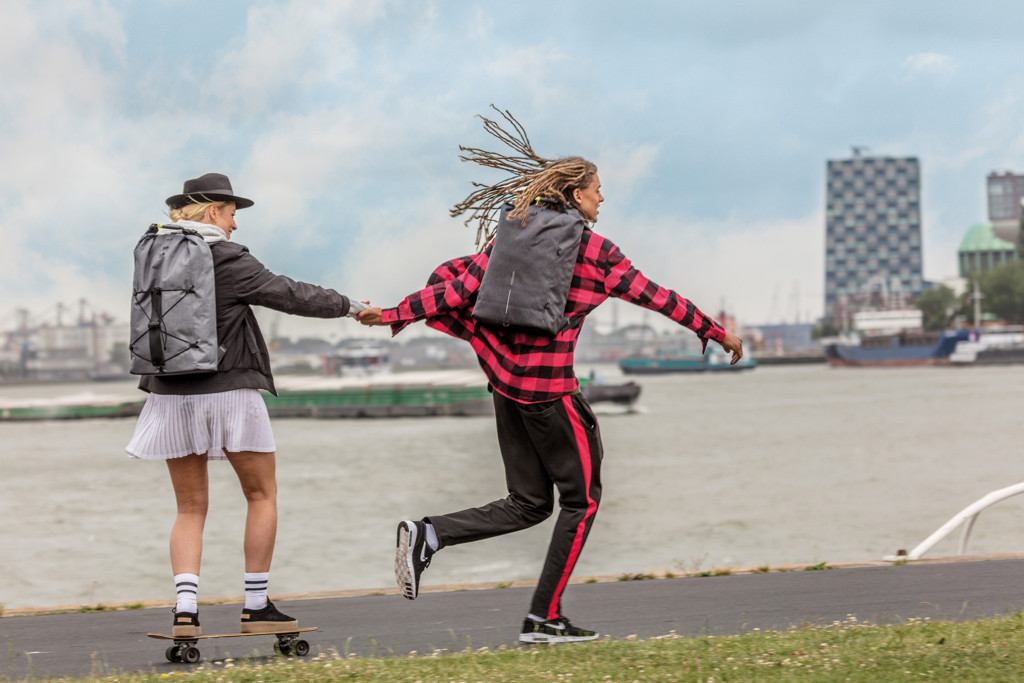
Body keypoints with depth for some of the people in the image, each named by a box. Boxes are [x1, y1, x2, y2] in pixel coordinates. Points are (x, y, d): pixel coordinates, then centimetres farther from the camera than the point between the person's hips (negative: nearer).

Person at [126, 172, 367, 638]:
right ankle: (256, 606, 9)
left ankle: (185, 609, -7)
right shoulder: (226, 259, -10)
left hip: (172, 396, 5)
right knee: (262, 495, 11)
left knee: (190, 508, 10)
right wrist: (348, 307, 7)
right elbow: (289, 295, -5)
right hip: (227, 391, -5)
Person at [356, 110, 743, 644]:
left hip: (506, 381, 7)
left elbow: (463, 282, 3)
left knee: (529, 504, 14)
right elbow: (654, 297, -3)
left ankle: (428, 535, -4)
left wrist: (397, 315, 6)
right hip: (549, 387, -7)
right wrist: (717, 333, 6)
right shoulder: (593, 250, -7)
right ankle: (544, 619, 7)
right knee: (581, 499, 8)